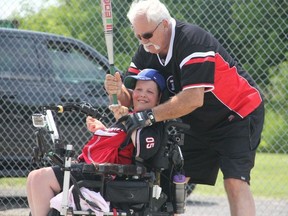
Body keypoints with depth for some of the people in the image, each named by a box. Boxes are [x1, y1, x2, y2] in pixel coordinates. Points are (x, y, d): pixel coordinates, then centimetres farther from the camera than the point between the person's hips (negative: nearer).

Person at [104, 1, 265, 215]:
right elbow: (133, 99, -2)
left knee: (235, 182, -22)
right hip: (199, 124, 8)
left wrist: (150, 116, -33)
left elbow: (193, 99, -34)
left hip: (239, 112, -8)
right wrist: (119, 90, -25)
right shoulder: (147, 52, -4)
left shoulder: (192, 41, -28)